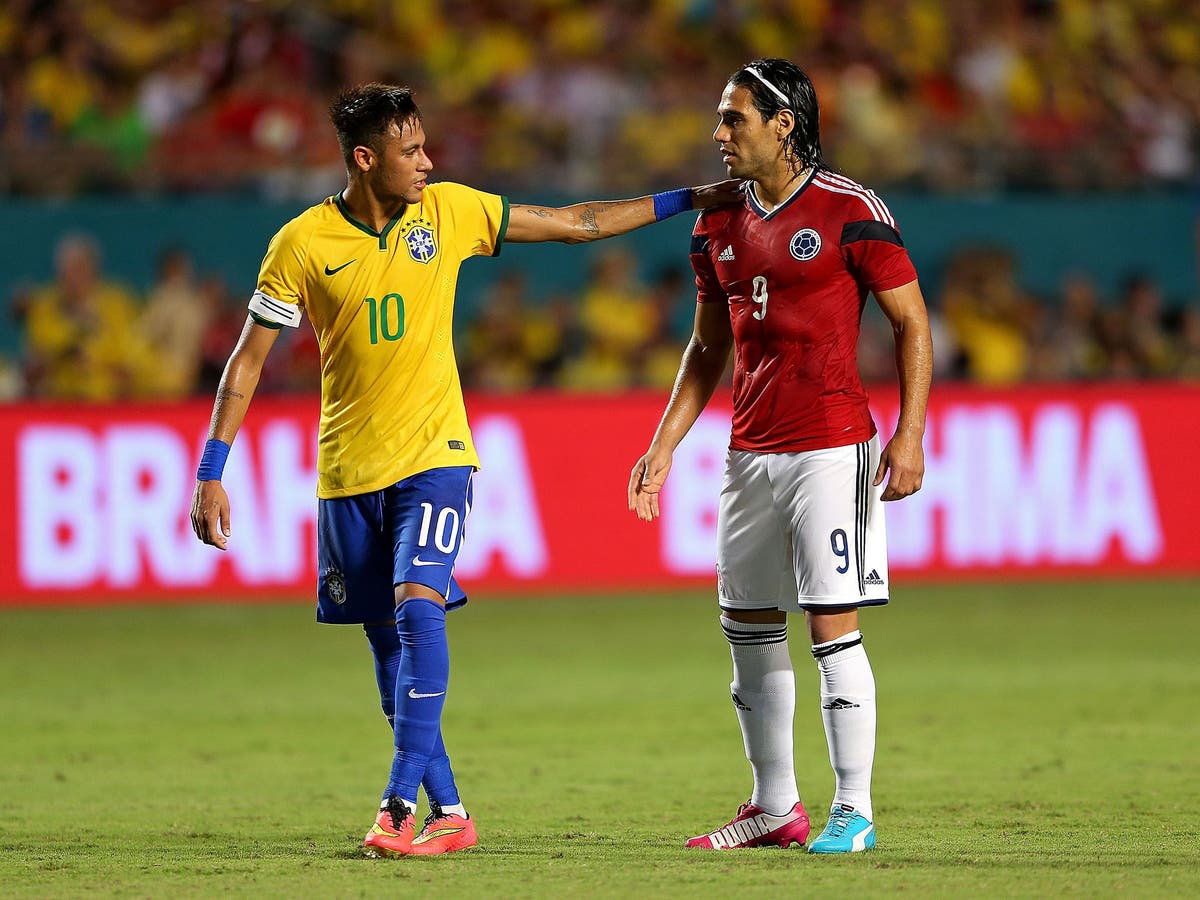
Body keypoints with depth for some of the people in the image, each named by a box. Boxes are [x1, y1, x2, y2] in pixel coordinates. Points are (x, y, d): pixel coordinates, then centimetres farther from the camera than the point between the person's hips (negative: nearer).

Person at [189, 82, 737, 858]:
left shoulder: (450, 211, -1)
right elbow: (249, 358, 0)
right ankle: (450, 814, 14)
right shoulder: (302, 243, -5)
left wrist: (686, 202, 5)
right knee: (389, 643, 4)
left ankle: (402, 804, -25)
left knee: (419, 606, -21)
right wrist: (211, 474, -4)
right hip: (348, 469, 1)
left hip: (434, 454, -1)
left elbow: (575, 223, 7)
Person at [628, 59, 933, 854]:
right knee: (749, 629, 9)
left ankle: (854, 812, -2)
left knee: (834, 626, -8)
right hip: (751, 452, 7)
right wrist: (663, 448, 13)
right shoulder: (719, 224, 11)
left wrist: (909, 435, -14)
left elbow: (913, 323, -5)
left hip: (833, 447, -7)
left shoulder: (849, 210, -7)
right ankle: (776, 808, 19)